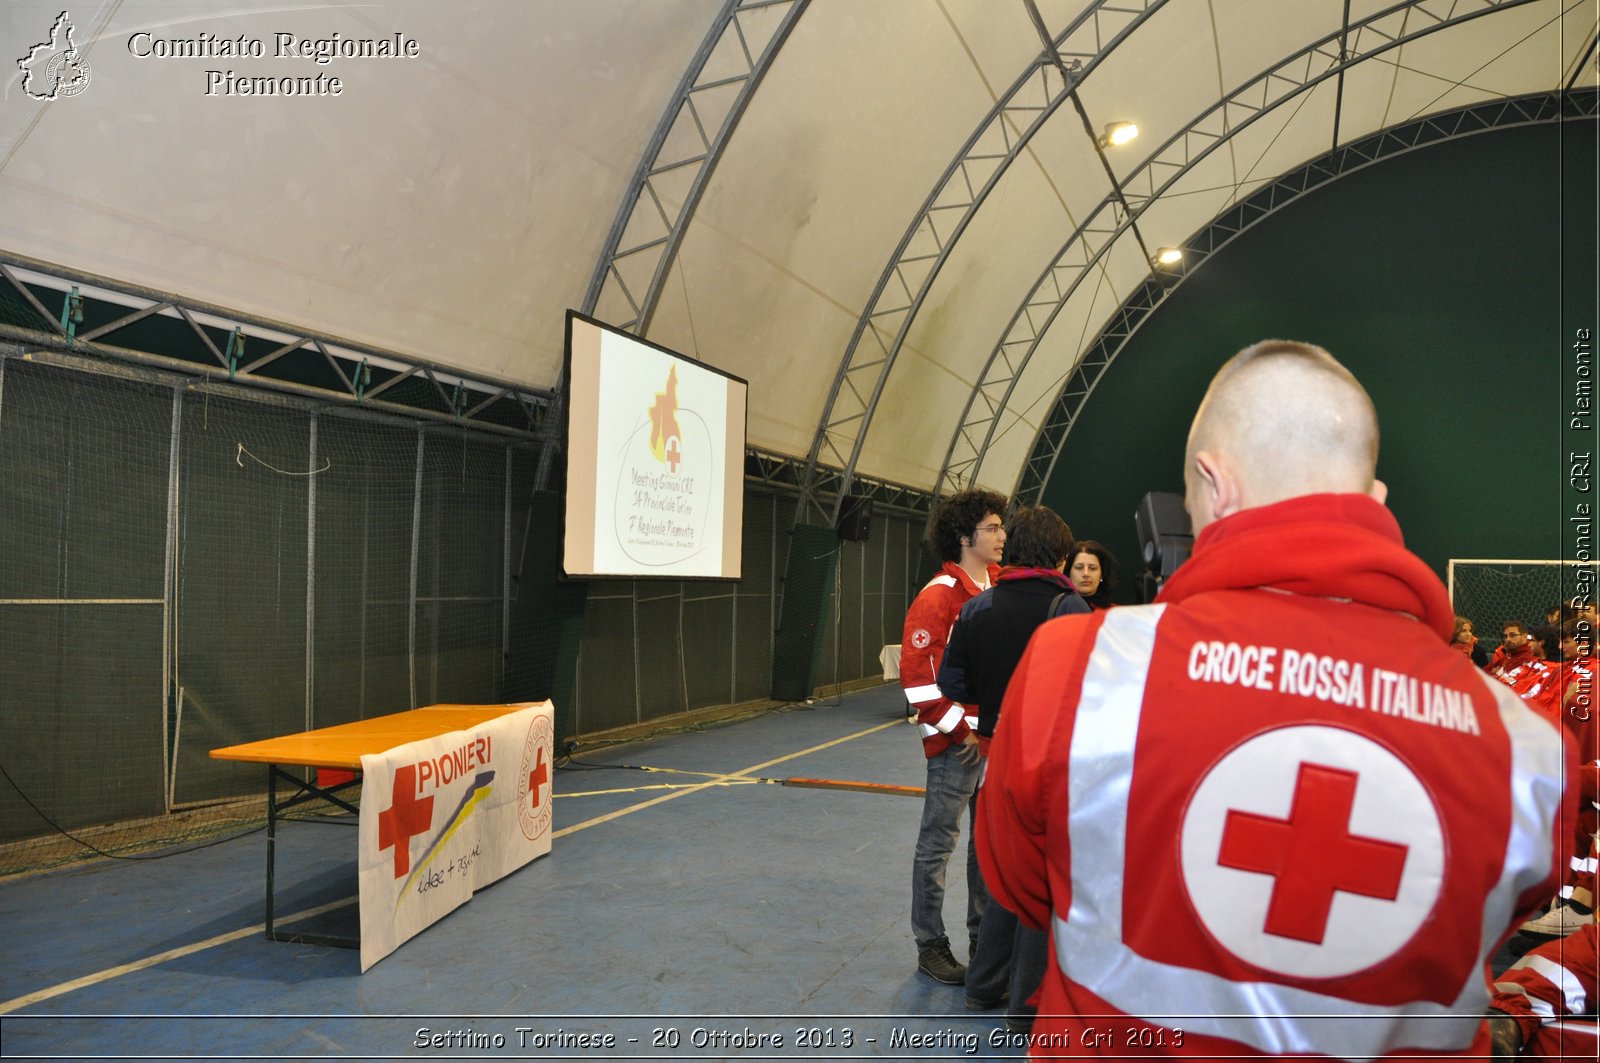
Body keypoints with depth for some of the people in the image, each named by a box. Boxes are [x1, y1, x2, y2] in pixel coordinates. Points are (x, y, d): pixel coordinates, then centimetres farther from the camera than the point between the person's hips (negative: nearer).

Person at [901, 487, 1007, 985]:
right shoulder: (939, 595, -15)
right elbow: (918, 673, -19)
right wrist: (961, 729, -16)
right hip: (956, 743, -7)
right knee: (938, 844, 3)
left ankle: (985, 936, 31)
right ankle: (931, 947, 15)